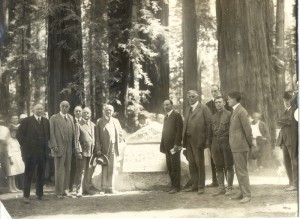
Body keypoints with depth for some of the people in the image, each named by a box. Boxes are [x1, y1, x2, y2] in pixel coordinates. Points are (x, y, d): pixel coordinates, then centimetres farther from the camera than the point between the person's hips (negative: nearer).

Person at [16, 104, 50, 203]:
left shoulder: (46, 121, 10)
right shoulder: (26, 121, -2)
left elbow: (49, 134, 16)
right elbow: (19, 134, -3)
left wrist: (46, 144, 4)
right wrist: (25, 145, -6)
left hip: (43, 151, 4)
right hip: (30, 151, -4)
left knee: (41, 174, 9)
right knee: (28, 174, 0)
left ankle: (39, 194, 18)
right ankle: (26, 196, 3)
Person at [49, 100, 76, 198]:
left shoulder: (70, 118, 15)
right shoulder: (54, 118, 0)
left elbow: (73, 132, 14)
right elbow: (51, 133, -5)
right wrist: (54, 146, -13)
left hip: (69, 147, 5)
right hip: (59, 147, -5)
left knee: (68, 169, 7)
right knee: (59, 169, -2)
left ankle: (65, 189, 16)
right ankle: (59, 192, 3)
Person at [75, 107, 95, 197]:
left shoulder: (93, 125, 14)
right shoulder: (78, 125, -2)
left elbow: (95, 138, 15)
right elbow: (76, 139, -7)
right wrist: (78, 152, -12)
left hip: (91, 151, 5)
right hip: (82, 151, -5)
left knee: (89, 172, 9)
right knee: (80, 171, -4)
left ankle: (86, 188, 19)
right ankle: (79, 190, -2)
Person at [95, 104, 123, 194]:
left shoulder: (116, 121, 13)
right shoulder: (99, 122, 0)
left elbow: (120, 133, 23)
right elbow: (97, 137, -4)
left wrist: (117, 143, 11)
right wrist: (98, 149, -11)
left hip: (113, 149, 3)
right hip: (104, 149, -3)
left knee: (112, 169, 5)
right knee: (104, 169, -2)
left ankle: (111, 188, 9)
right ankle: (104, 187, 5)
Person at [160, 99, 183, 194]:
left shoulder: (177, 115, -5)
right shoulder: (166, 117, 19)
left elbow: (179, 130, -12)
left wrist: (176, 144, -19)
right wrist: (162, 145, 10)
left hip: (174, 145, -7)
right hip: (167, 146, 7)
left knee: (175, 166, -5)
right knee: (169, 167, 6)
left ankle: (176, 187, -3)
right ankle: (173, 185, 11)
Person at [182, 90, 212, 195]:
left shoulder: (203, 108, -4)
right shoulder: (188, 109, 18)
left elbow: (209, 123, -9)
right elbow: (185, 124, 16)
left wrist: (208, 139, -14)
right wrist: (183, 138, 6)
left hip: (198, 140, -7)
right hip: (188, 140, 7)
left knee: (199, 163, -1)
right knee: (191, 164, 10)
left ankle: (201, 186, 5)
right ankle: (195, 185, 17)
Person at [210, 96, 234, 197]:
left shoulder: (229, 114, 0)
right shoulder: (213, 116, 15)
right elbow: (211, 130, 16)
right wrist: (210, 144, 9)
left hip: (226, 142, -5)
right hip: (215, 142, 5)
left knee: (228, 166, 0)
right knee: (218, 167, 6)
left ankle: (229, 188, 4)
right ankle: (221, 188, 12)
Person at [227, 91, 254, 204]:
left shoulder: (241, 111, -16)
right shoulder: (235, 111, 15)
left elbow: (247, 129, -17)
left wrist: (250, 144, -9)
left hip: (240, 146, -10)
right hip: (235, 146, 10)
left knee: (242, 171, -7)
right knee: (238, 171, 14)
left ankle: (247, 195, -4)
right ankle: (242, 192, 21)